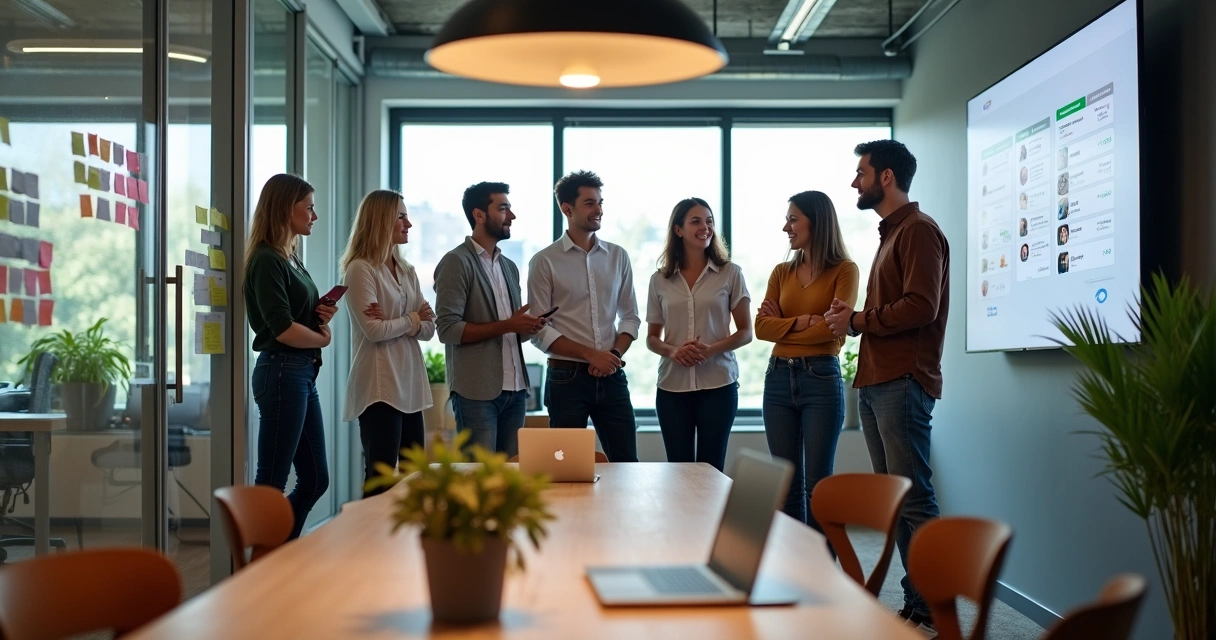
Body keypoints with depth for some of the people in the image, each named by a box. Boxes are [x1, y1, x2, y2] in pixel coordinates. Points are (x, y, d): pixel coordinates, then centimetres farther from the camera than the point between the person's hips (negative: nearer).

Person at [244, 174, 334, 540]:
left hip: (304, 374, 10)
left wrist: (322, 316, 0)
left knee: (315, 479, 14)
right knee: (272, 482, -1)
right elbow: (283, 329, -21)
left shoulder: (291, 259, 16)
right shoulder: (267, 261, -12)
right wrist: (322, 339, -5)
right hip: (283, 372, -10)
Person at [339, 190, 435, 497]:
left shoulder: (407, 271, 15)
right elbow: (374, 330, -16)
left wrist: (392, 321, -11)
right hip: (380, 386, -7)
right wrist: (412, 319, -2)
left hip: (410, 385, 7)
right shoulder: (360, 269, -7)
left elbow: (428, 329, 7)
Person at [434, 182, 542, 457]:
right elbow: (448, 328, -15)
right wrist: (506, 326, -18)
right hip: (477, 392, -7)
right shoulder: (457, 262, -6)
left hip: (515, 388, 7)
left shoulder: (509, 266, 18)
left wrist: (528, 326, 1)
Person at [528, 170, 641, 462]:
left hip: (612, 377, 3)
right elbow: (540, 331, -7)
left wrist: (615, 354, -6)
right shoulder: (545, 261, -3)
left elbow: (630, 316, 12)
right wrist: (590, 355, -14)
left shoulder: (618, 257, 9)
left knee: (627, 464, 3)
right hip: (567, 378, -3)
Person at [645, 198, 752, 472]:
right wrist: (672, 351, -10)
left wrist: (711, 349, -15)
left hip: (718, 385, -2)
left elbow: (745, 332, 2)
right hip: (672, 387, 2)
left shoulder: (730, 273, 1)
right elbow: (652, 338, 12)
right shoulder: (660, 280, 6)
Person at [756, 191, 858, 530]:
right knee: (786, 483, 8)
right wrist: (801, 322, -12)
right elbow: (761, 326, 2)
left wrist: (782, 326, -4)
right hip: (778, 379, 5)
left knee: (817, 484, -3)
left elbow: (836, 327, -13)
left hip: (821, 380, -5)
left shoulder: (844, 270, -1)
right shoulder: (781, 273, 13)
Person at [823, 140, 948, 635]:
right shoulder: (890, 233, 22)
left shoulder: (918, 230, -7)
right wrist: (853, 317, 3)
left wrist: (856, 321, -8)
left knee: (913, 500, -7)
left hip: (902, 383, -10)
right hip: (874, 383, 10)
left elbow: (920, 307, -18)